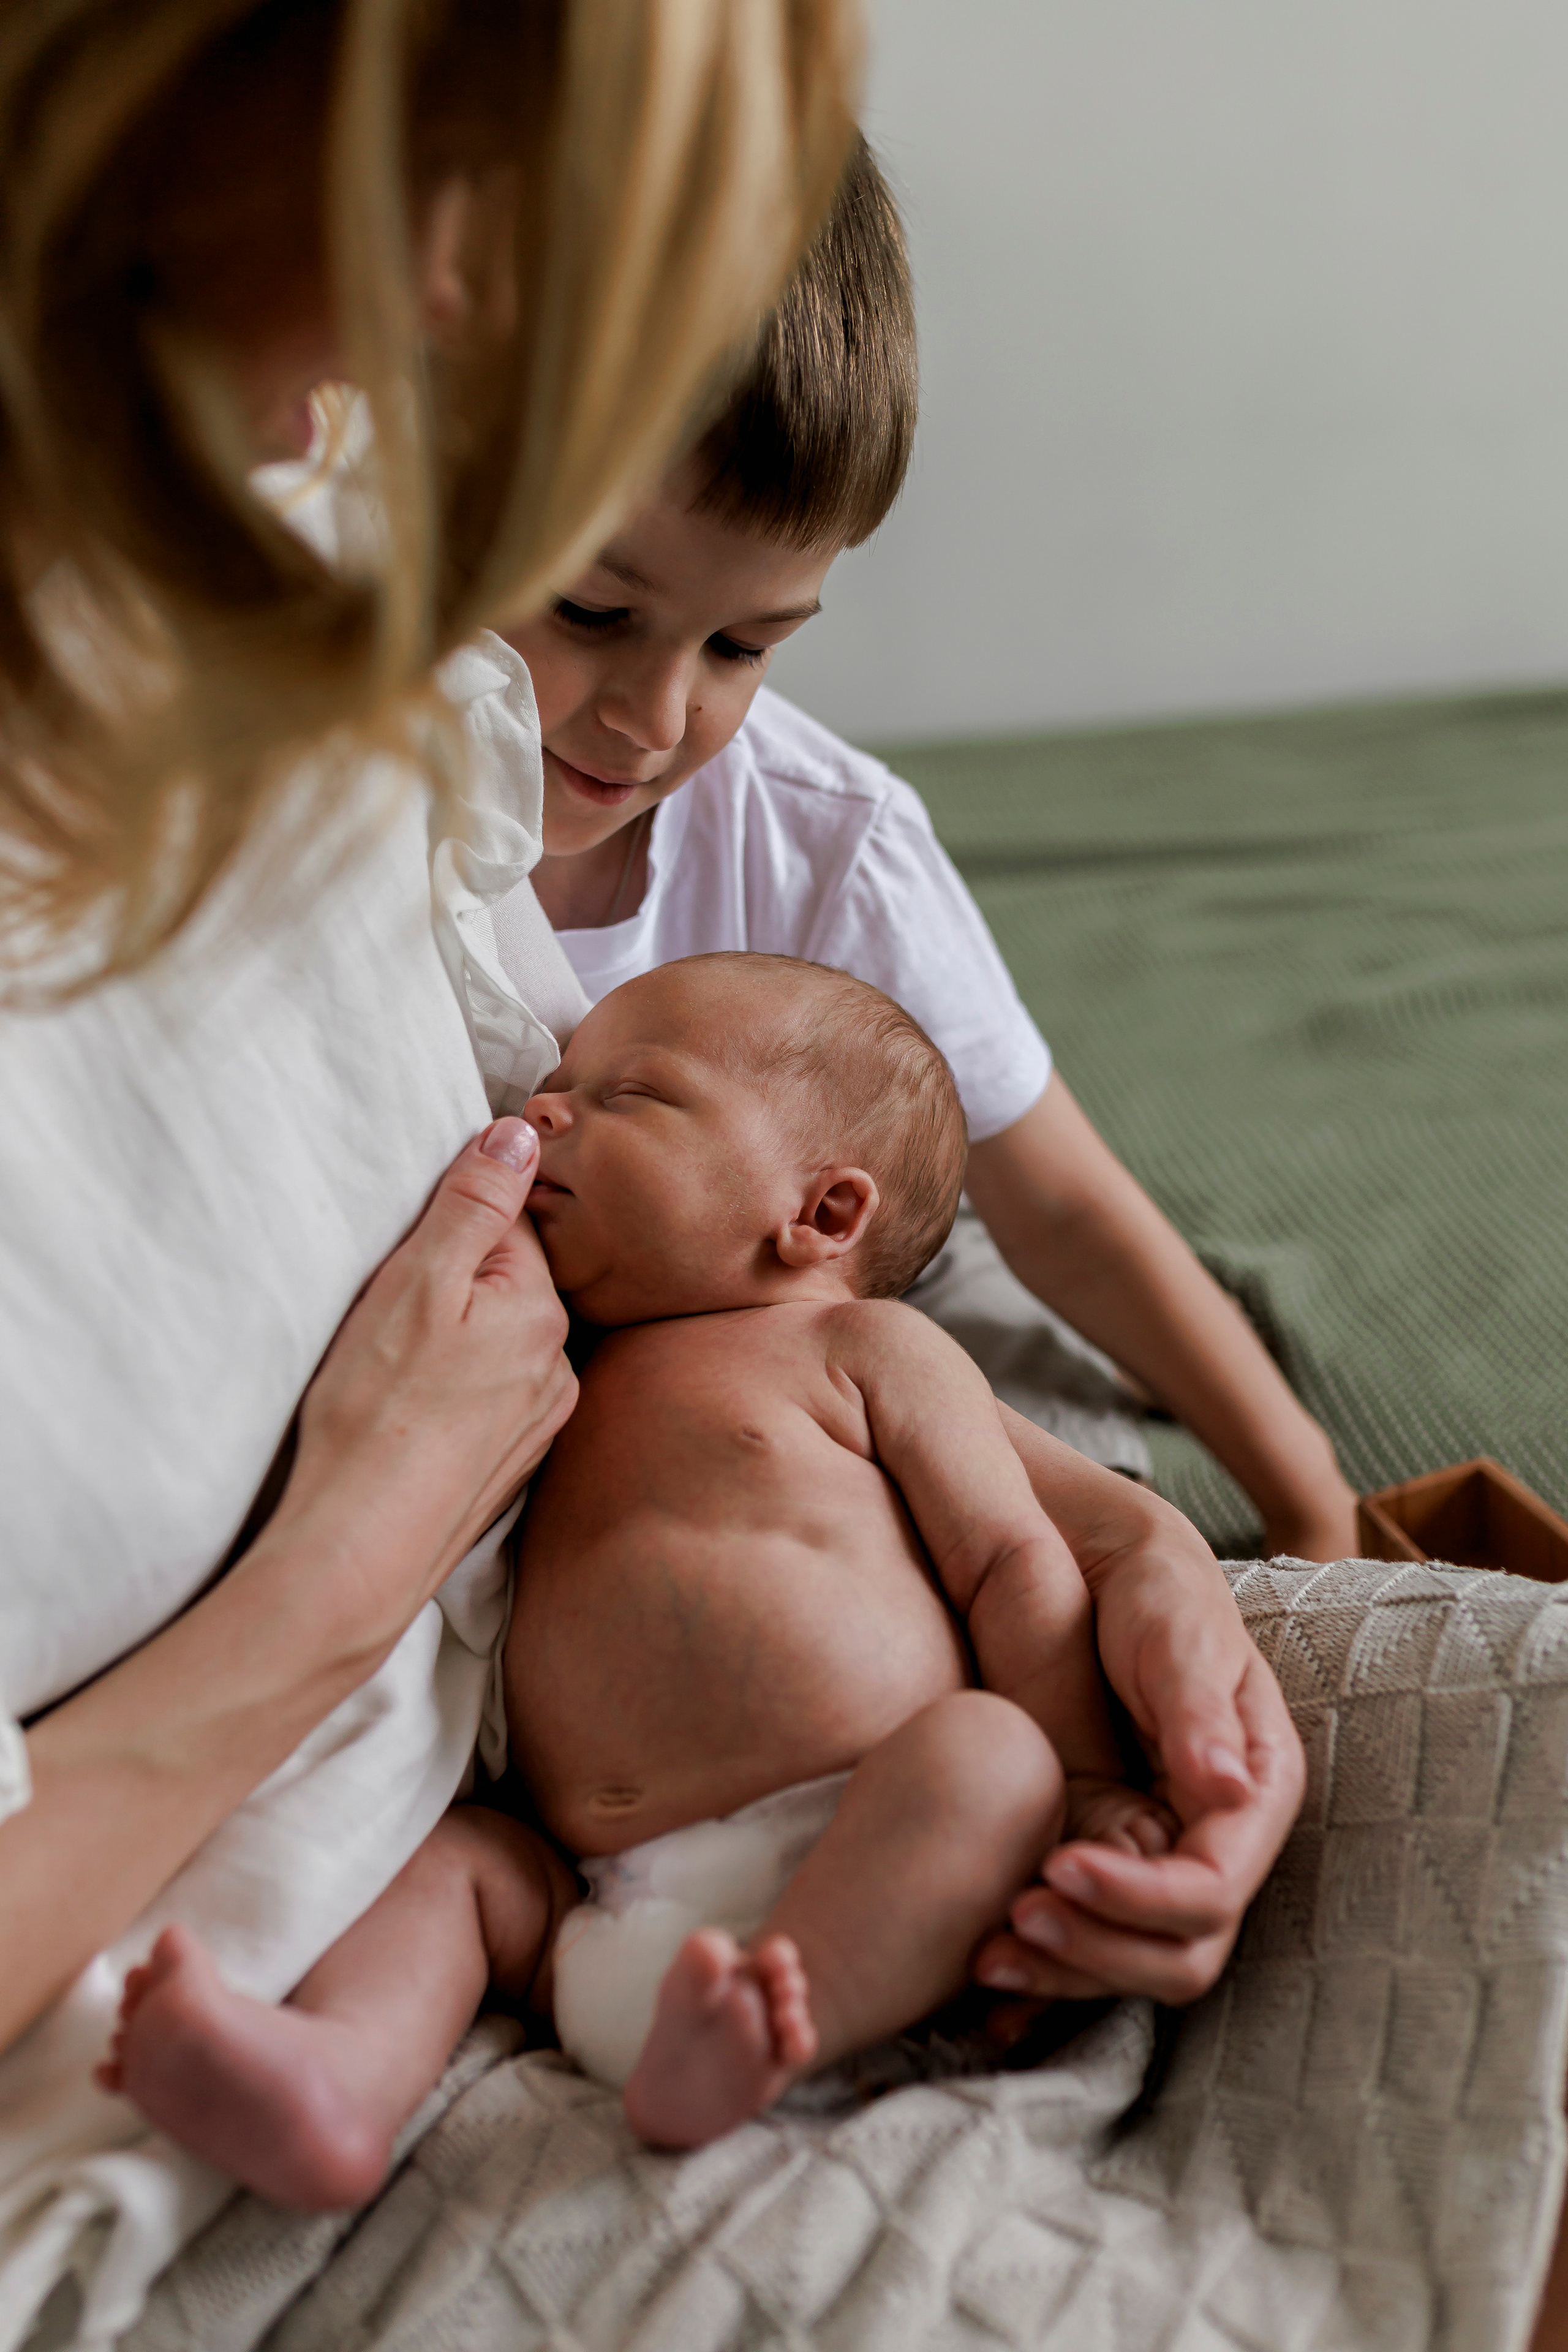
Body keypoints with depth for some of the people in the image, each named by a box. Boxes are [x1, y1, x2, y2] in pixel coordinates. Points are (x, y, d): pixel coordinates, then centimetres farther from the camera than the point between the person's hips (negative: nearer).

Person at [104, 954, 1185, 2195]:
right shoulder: (569, 1389, 23)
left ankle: (754, 2036, -43)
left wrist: (1083, 1786, -7)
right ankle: (343, 2077, -29)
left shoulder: (862, 1345, 7)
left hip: (863, 1865, -5)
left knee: (988, 1749, -28)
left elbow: (1014, 1560, 2)